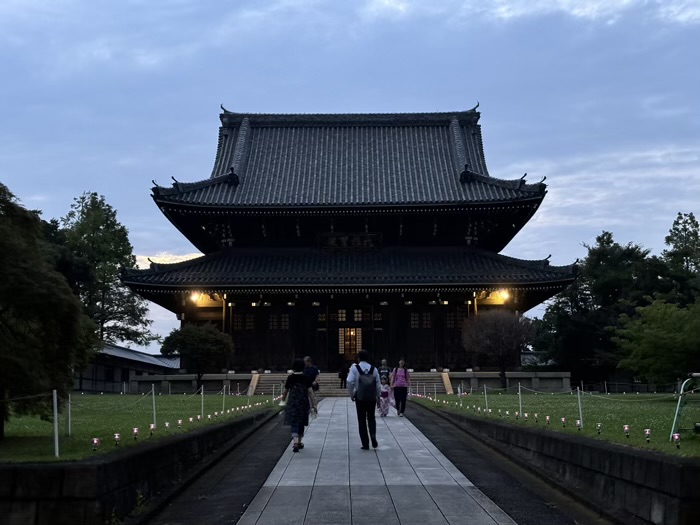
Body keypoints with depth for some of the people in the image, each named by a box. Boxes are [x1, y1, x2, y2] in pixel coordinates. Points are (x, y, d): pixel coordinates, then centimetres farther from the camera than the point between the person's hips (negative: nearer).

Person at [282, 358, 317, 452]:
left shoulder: (290, 378, -4)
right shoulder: (306, 378, -4)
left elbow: (286, 390, 8)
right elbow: (310, 391, -8)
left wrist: (283, 399, 28)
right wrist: (314, 405, -5)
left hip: (292, 402, -1)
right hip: (303, 402, 1)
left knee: (294, 422, -4)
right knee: (301, 422, 16)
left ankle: (295, 442, -24)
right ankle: (300, 442, 27)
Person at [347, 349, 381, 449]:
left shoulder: (354, 368, -4)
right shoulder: (374, 369, 4)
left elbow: (350, 382, -12)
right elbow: (378, 384, 4)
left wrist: (351, 394, 1)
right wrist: (377, 396, 15)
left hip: (360, 397, -2)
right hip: (372, 397, 2)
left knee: (362, 420, 7)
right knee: (371, 418, 17)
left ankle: (365, 444, 6)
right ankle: (373, 436, -8)